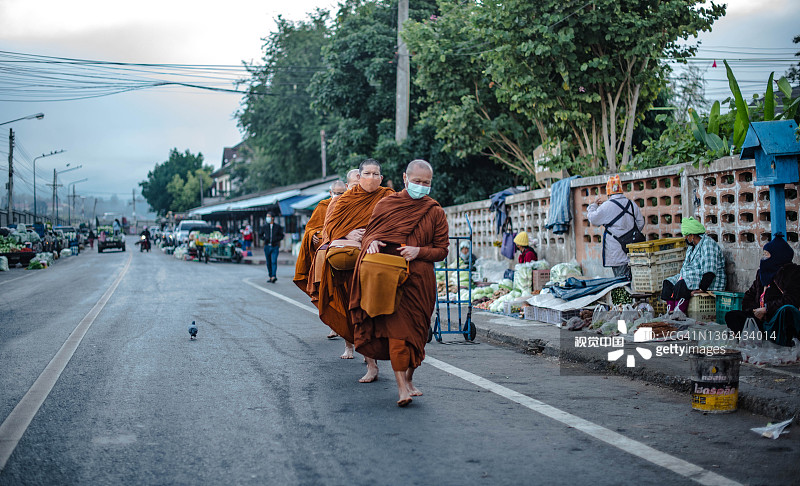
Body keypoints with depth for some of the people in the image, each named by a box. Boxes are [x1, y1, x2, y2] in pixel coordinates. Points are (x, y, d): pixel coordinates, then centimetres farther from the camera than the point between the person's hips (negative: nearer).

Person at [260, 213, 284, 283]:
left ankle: (274, 276, -27)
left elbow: (281, 236, 7)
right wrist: (264, 239, -6)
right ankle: (271, 277, 16)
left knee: (274, 262, -16)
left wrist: (275, 240, -11)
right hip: (267, 246, 3)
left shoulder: (278, 227, 3)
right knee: (269, 262, 7)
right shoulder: (264, 227, 7)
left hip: (275, 247, -3)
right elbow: (261, 235, 16)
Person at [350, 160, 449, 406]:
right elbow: (370, 232, 16)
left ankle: (409, 378, 24)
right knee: (396, 328, -12)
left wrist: (419, 251, -11)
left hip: (420, 279, 1)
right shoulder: (385, 204, 9)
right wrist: (372, 242, -8)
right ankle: (401, 386, -14)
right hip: (389, 277, -1)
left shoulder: (435, 212, 8)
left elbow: (442, 250, 8)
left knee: (416, 330, 5)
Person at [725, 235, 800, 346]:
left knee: (786, 310, -40)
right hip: (762, 320, 8)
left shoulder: (790, 271, -4)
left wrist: (765, 309, -11)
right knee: (731, 316, -6)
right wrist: (754, 310, 1)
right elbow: (748, 297, 24)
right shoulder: (762, 273, 19)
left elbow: (791, 300, -18)